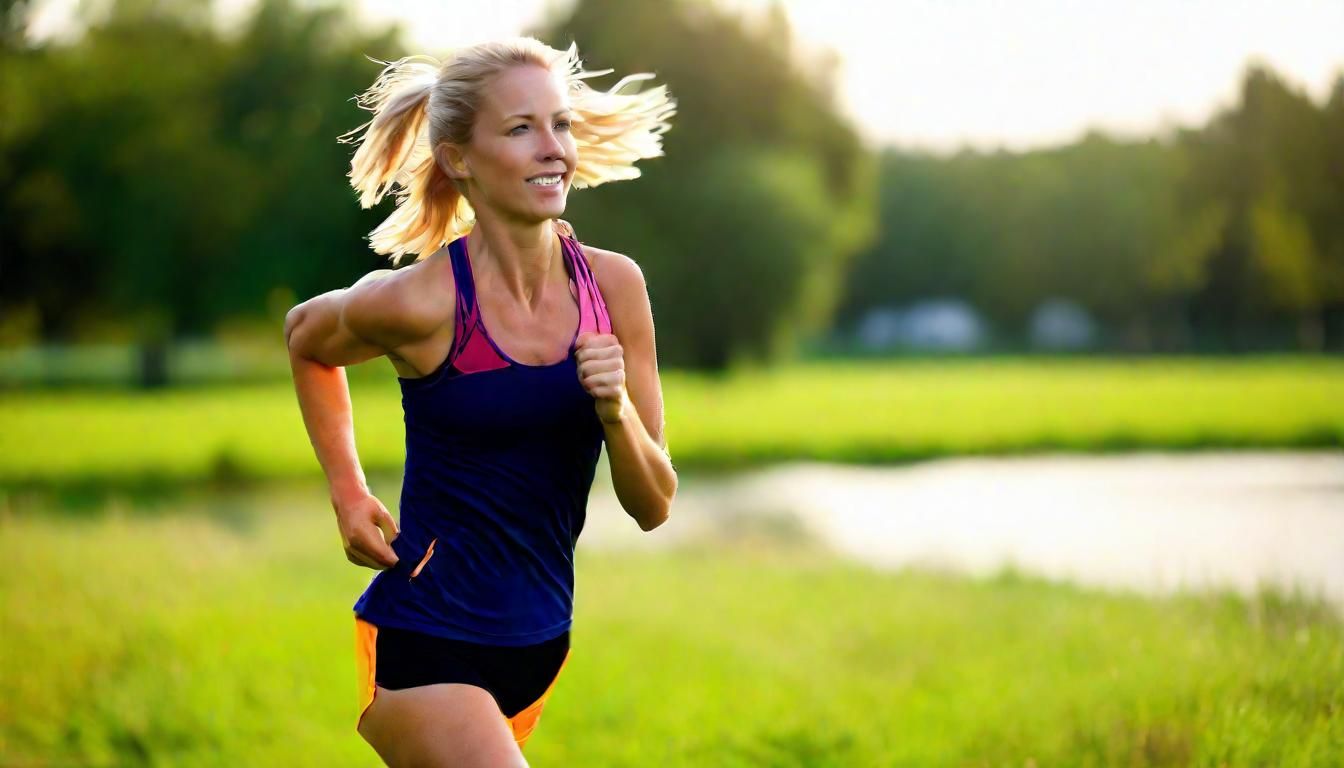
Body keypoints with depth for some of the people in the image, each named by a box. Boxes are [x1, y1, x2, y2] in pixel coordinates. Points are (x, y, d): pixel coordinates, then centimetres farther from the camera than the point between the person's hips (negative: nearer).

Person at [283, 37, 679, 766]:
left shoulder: (614, 285, -4)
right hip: (422, 647, -5)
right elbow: (306, 337, 8)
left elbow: (652, 507, 1)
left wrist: (616, 410, -18)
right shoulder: (422, 302, -16)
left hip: (537, 647, 5)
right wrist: (347, 491, 4)